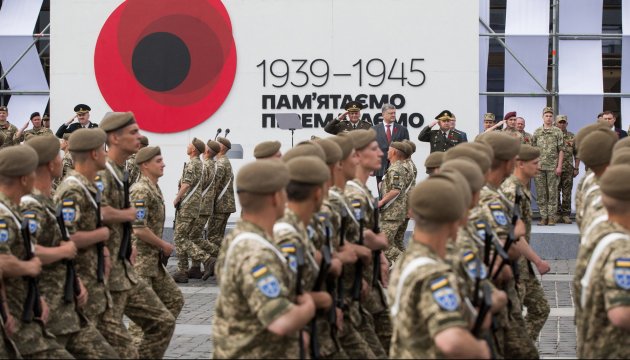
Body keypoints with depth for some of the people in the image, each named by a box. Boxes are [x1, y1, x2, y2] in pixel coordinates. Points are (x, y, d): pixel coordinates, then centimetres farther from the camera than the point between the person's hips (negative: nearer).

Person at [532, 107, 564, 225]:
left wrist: (559, 166, -8)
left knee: (552, 193, 0)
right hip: (539, 166, 2)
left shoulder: (557, 132, 3)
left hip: (553, 167, -2)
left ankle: (551, 217, 4)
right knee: (541, 193, 3)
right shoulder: (537, 132, 10)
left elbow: (561, 150, 0)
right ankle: (543, 217, 8)